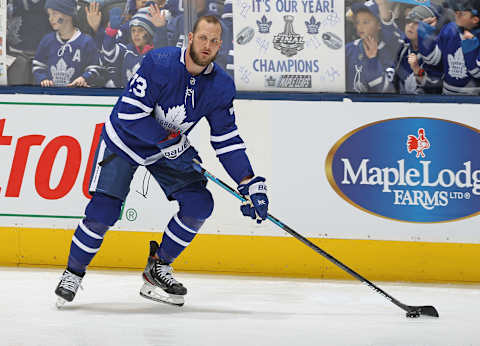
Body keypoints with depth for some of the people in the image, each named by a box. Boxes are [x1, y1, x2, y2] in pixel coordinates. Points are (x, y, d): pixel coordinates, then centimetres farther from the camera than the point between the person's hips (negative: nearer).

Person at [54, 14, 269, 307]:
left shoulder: (221, 86, -12)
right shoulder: (160, 63, -28)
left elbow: (227, 140, -7)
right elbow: (130, 113, -28)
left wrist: (251, 184, -15)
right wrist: (170, 141, -27)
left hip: (173, 147, 5)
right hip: (124, 141, -5)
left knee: (200, 203, -10)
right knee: (103, 212, -14)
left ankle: (159, 267, 8)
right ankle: (74, 273, 9)